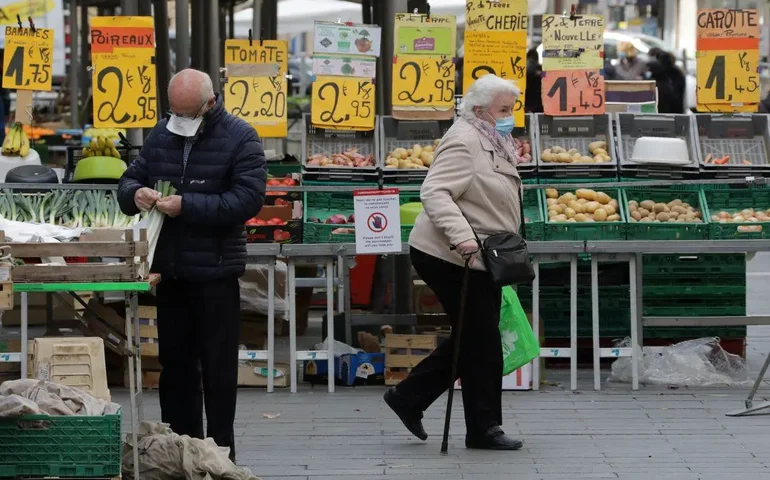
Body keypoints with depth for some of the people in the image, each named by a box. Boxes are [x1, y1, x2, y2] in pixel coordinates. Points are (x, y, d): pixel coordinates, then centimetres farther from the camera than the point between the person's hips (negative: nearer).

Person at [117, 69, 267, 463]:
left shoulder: (239, 138, -8)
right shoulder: (161, 135, 9)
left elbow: (248, 198, -18)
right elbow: (130, 180, 15)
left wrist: (188, 206, -25)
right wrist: (135, 194, -11)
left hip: (215, 272, -5)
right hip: (169, 269, 5)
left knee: (217, 367, 2)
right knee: (175, 364, 12)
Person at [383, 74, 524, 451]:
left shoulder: (493, 143, 17)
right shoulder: (464, 141, -16)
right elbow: (434, 192, -27)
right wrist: (460, 236, -38)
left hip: (477, 259, 10)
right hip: (449, 257, -10)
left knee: (473, 338, 13)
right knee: (480, 340, -4)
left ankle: (409, 397, 22)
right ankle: (484, 429, 6)